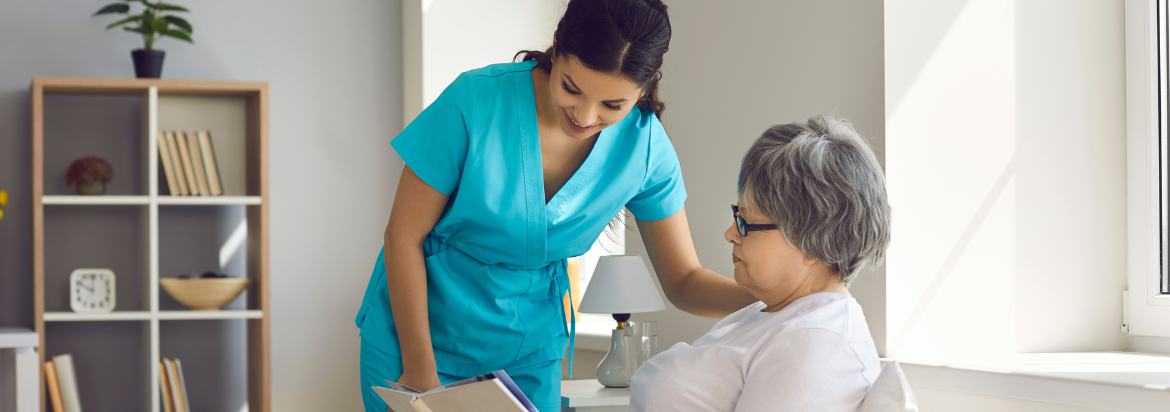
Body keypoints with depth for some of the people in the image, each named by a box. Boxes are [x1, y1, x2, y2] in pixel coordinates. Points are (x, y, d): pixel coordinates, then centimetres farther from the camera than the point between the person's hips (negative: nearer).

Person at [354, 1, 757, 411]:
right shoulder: (477, 101, -23)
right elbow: (403, 237, -15)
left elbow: (684, 281, -6)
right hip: (417, 336, -2)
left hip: (530, 355, 3)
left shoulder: (644, 145, -13)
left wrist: (766, 297, -26)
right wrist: (420, 372, -14)